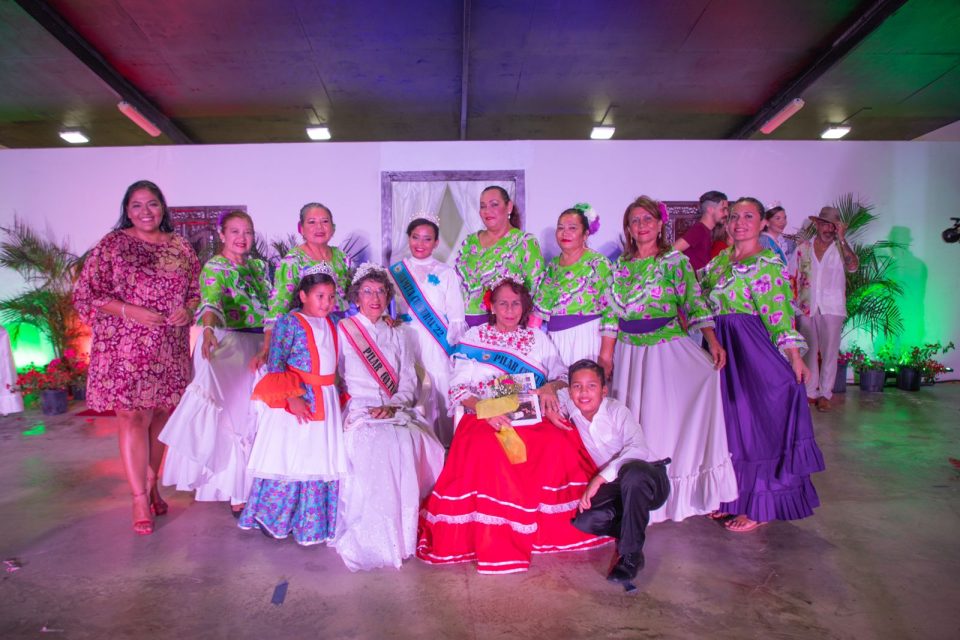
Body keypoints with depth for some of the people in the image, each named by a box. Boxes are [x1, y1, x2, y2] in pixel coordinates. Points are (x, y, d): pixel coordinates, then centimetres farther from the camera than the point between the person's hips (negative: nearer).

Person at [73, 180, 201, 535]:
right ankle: (140, 499, 4)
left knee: (162, 414, 9)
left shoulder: (179, 247, 10)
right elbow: (86, 294, -1)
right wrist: (130, 311, -15)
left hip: (170, 347, 3)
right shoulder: (112, 244, 1)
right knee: (133, 416, -4)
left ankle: (151, 485, 26)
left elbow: (197, 289, 16)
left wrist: (188, 309, -7)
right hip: (126, 347, -3)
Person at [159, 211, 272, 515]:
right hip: (228, 345, -6)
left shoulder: (258, 266, 12)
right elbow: (211, 301, -27)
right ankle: (238, 495, 11)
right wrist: (208, 330, -45)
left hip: (259, 345, 6)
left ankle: (250, 486, 29)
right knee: (234, 414, -1)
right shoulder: (214, 267, -8)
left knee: (255, 415, 13)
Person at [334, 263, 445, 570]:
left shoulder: (397, 336, 21)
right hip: (359, 412, -3)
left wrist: (392, 406, -9)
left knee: (426, 448, -28)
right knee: (378, 445, -35)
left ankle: (409, 530, -12)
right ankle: (373, 542, -25)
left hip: (397, 412, 3)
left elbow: (408, 382, 13)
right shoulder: (342, 331, 11)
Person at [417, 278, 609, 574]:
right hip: (485, 417, -2)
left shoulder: (538, 338, 19)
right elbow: (458, 388, 3)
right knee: (488, 450, -35)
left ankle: (547, 528, -10)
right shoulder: (473, 338, 12)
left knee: (558, 445, -30)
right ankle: (495, 546, -22)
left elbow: (563, 374, 18)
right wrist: (484, 409, -15)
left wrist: (551, 386, -6)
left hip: (533, 418, 2)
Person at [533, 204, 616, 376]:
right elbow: (541, 307, 17)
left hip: (587, 338, -5)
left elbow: (610, 311, -10)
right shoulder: (553, 265, 12)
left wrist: (605, 355, -16)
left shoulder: (598, 263, -5)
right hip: (554, 339, 5)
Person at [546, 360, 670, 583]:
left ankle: (631, 554, -21)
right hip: (617, 484, 5)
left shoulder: (617, 410, -18)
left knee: (633, 472, -40)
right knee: (583, 520, -22)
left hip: (651, 478, -4)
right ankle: (634, 530, 9)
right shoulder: (571, 408, -4)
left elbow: (637, 449, -34)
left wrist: (600, 478, -41)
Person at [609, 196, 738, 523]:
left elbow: (694, 301, -8)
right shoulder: (621, 265, 9)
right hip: (629, 349, 4)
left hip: (667, 345, -3)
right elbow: (613, 312, 9)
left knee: (665, 412, -10)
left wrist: (713, 341, -19)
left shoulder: (675, 260, 0)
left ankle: (670, 492, 8)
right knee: (632, 414, 7)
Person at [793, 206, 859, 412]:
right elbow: (794, 278, 10)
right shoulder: (803, 248, 7)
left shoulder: (841, 248, 2)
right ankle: (810, 392, 17)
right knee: (808, 351, 7)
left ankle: (824, 394, 11)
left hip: (832, 308, -2)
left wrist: (841, 239, -17)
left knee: (829, 352, 2)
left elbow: (853, 266, -18)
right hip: (806, 307, 2)